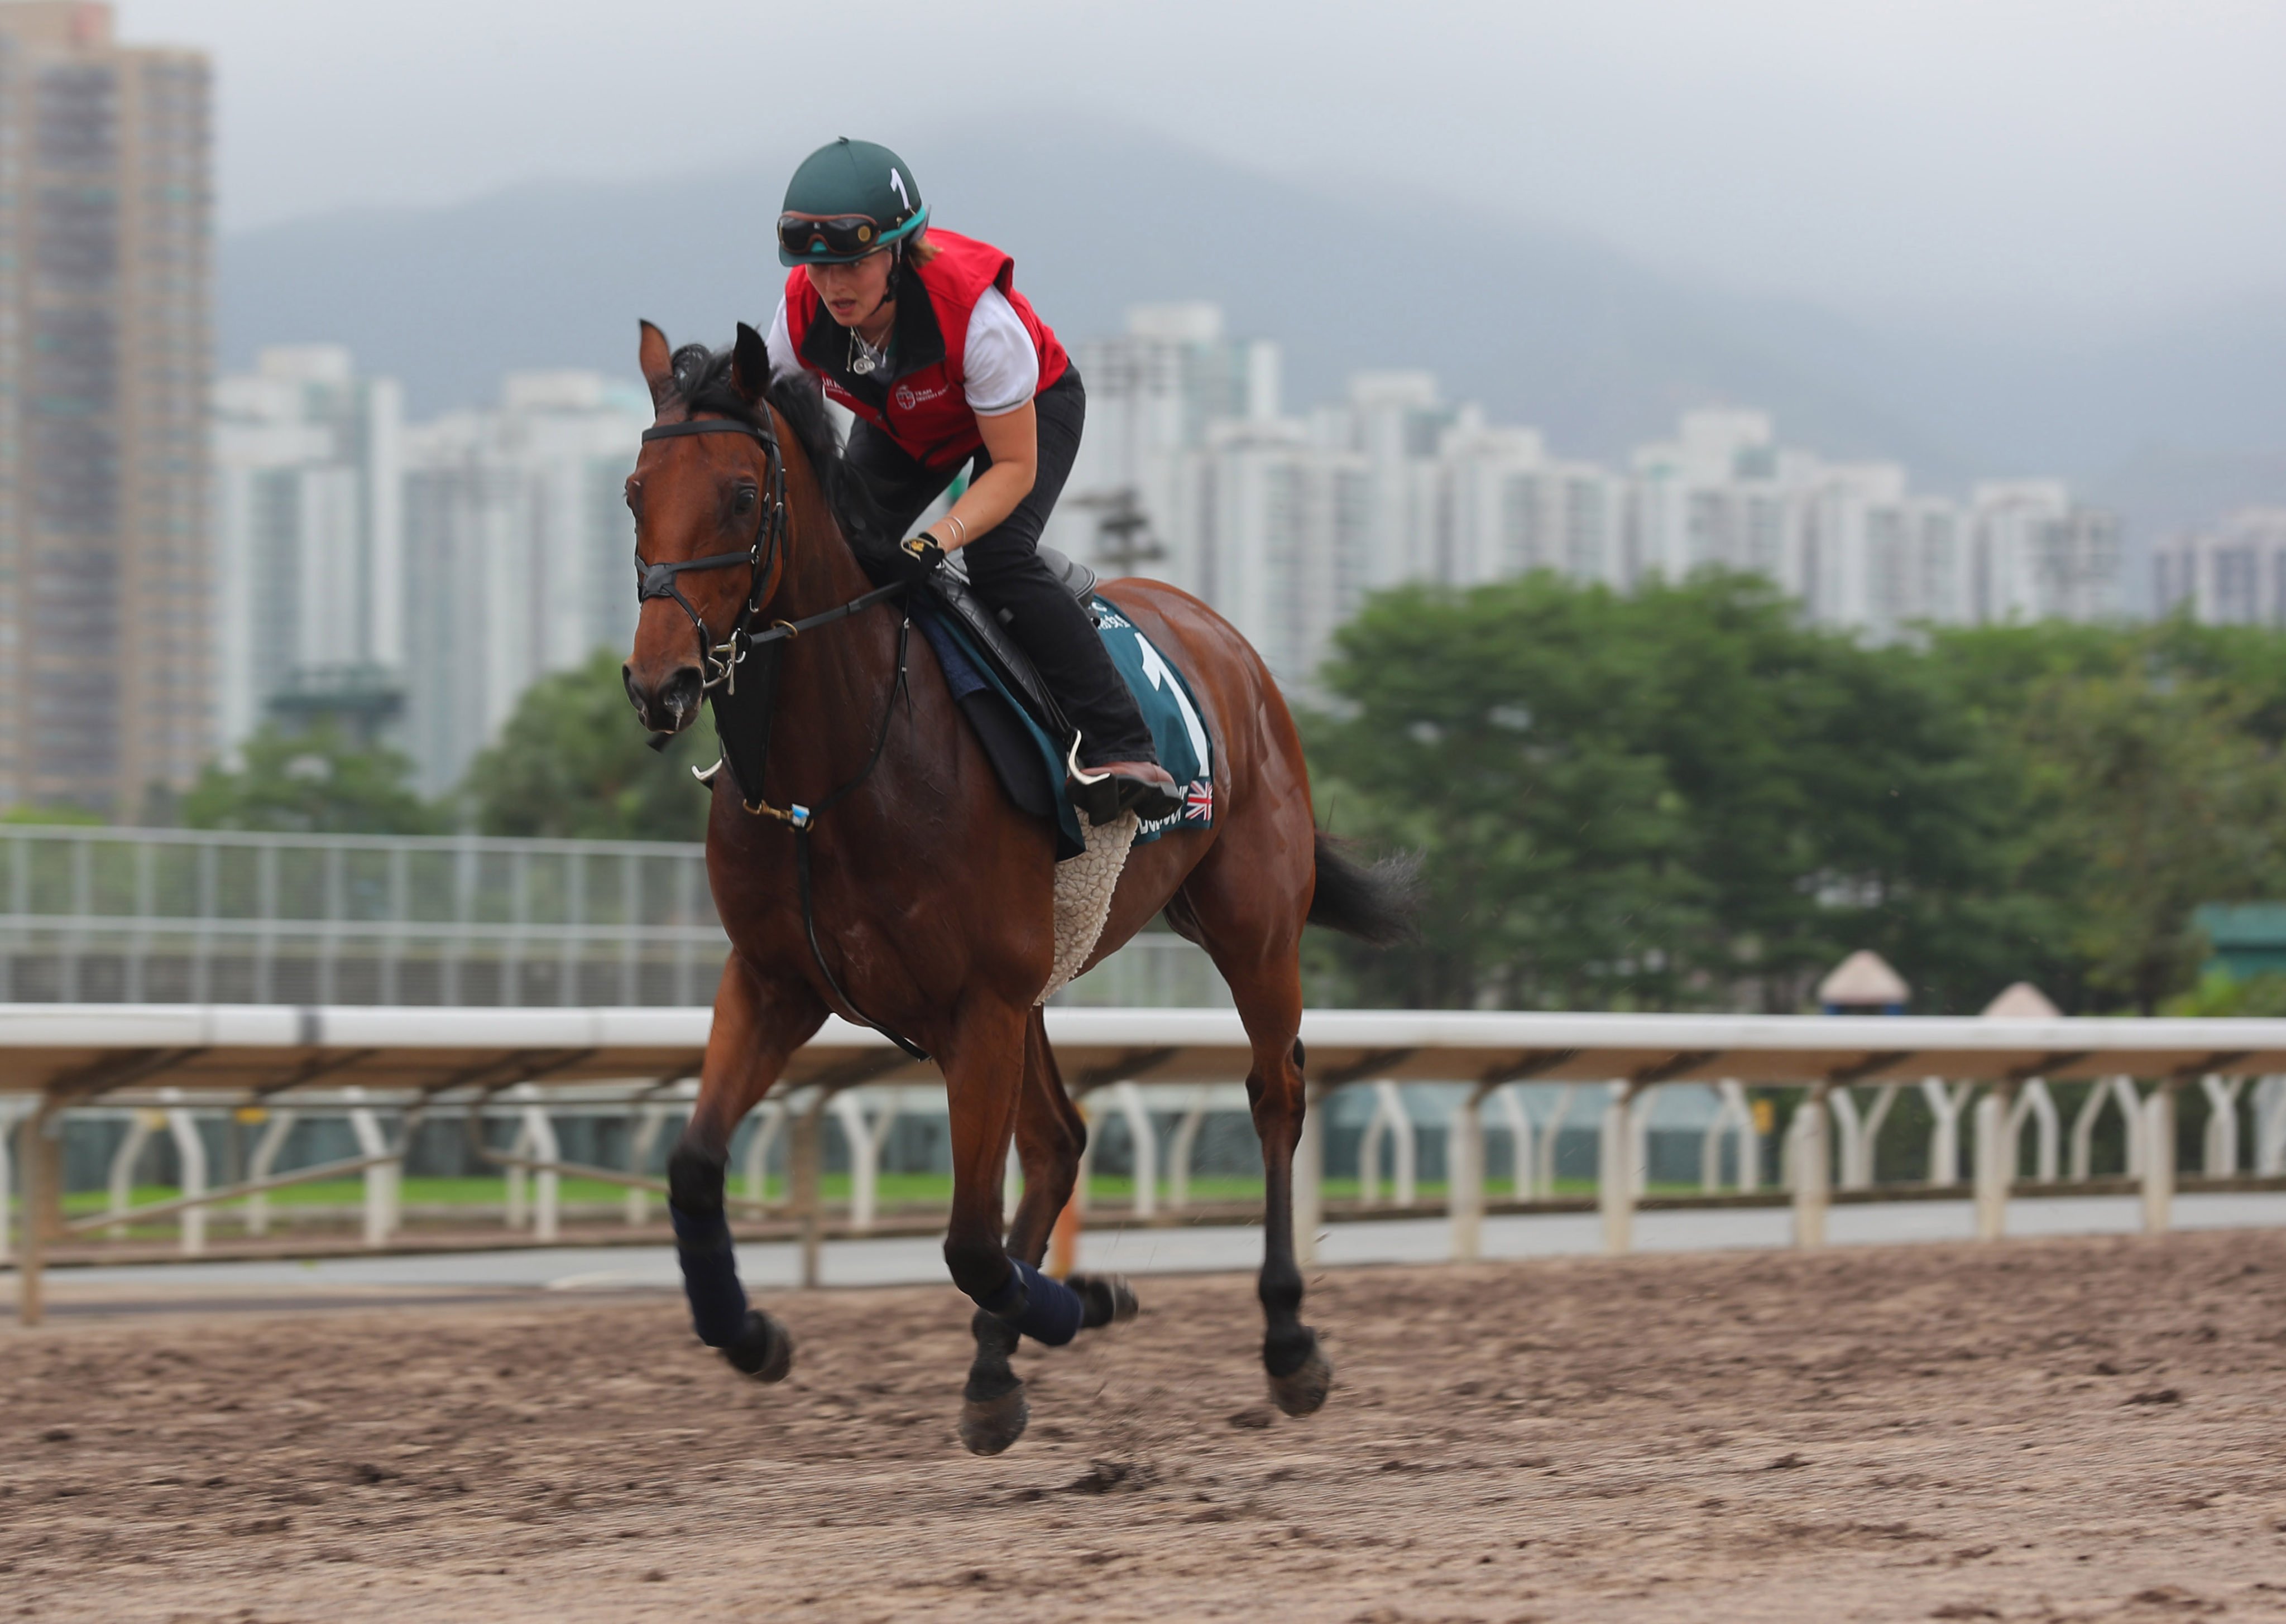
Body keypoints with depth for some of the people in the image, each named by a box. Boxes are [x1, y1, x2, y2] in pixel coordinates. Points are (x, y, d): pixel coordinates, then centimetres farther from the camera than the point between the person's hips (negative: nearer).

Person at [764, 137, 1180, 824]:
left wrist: (942, 537, -48)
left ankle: (1120, 747, -27)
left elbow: (1015, 468, -33)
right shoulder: (801, 314, -28)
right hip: (900, 425, 5)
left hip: (1031, 410, -5)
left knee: (999, 557, -28)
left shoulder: (975, 313, -41)